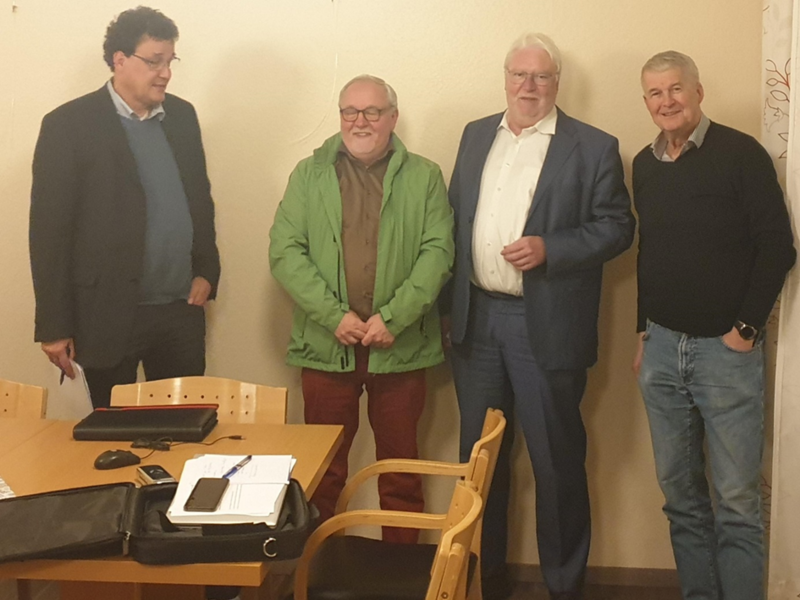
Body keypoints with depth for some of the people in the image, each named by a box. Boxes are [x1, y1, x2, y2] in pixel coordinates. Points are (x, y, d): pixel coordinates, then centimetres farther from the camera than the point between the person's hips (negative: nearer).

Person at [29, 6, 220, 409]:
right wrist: (54, 326, -10)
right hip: (108, 313, -4)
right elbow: (49, 229, -8)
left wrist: (207, 271, 5)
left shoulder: (182, 115, 10)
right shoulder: (69, 125, -7)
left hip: (183, 310, 4)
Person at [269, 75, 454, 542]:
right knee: (324, 469, 8)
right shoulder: (309, 175, 7)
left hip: (400, 345, 0)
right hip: (326, 345, 1)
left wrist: (392, 317, -15)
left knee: (400, 470, 8)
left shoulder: (424, 177, 5)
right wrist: (334, 316, -12)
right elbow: (285, 252, -2)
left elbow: (438, 252, -4)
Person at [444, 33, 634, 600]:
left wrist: (550, 248, -19)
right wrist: (450, 303, 8)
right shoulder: (476, 135, 11)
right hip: (476, 319, 5)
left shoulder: (593, 147, -3)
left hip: (547, 327, -4)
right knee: (479, 454, 14)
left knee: (557, 460, 4)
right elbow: (456, 217, 13)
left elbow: (617, 226, -5)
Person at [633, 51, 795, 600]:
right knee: (680, 493, 11)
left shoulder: (741, 154, -7)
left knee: (736, 501, -2)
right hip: (662, 349, 5)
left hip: (726, 349, -5)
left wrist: (746, 327, -10)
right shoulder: (645, 165, 10)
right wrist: (645, 332, 14)